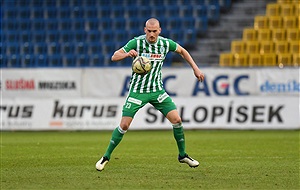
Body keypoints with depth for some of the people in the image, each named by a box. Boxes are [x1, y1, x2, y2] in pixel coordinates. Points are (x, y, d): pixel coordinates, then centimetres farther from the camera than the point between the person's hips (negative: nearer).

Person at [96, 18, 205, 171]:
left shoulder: (165, 43, -4)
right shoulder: (136, 42, -15)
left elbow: (182, 51, 16)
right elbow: (114, 57, -16)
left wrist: (195, 68, 12)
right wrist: (127, 54, -37)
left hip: (157, 90, 3)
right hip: (137, 91, -3)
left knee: (177, 120, -6)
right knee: (124, 125, -10)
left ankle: (182, 155, 12)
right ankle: (106, 157, 8)